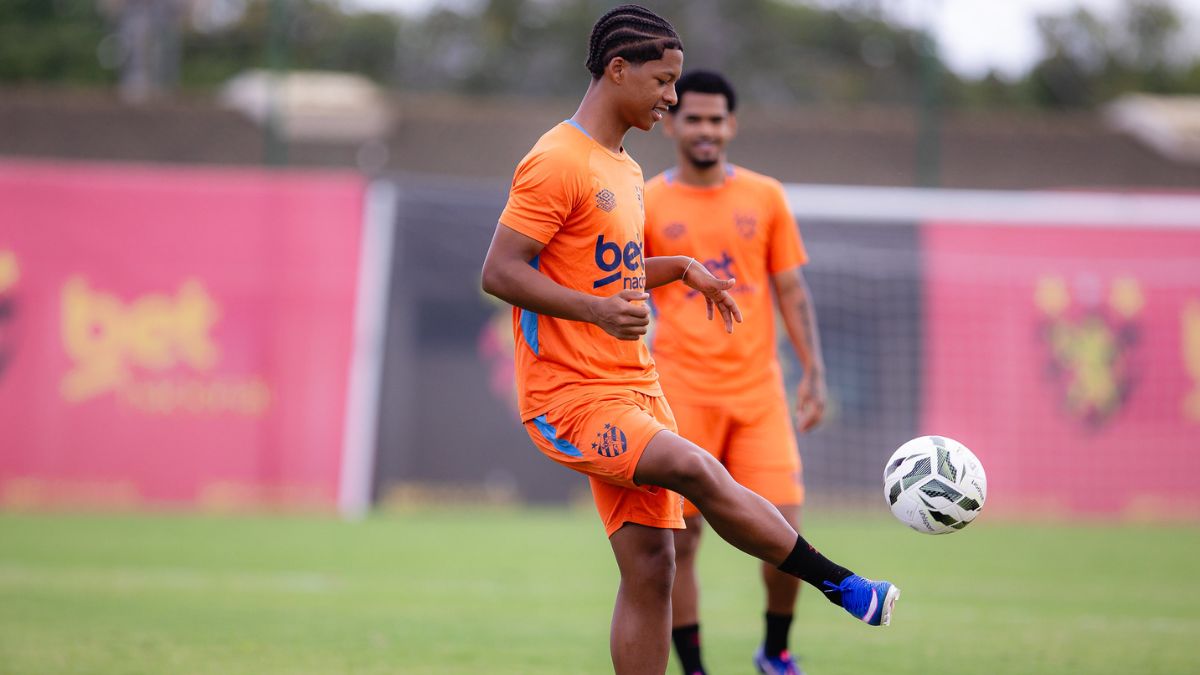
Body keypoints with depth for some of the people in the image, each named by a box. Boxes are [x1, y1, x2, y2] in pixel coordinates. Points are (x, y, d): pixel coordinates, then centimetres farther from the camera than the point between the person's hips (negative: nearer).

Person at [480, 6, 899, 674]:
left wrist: (681, 268, 16)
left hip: (636, 390, 9)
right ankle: (841, 585, -21)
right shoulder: (557, 162, -11)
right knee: (697, 470, -28)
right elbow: (500, 272, -17)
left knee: (651, 568, 2)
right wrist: (599, 310, -27)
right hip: (573, 397, -9)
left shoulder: (625, 168, 18)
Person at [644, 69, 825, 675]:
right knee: (680, 540, -4)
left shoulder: (765, 197, 8)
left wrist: (814, 371, 3)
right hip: (681, 392, -1)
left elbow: (790, 290, 11)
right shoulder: (646, 206, 3)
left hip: (757, 389, 1)